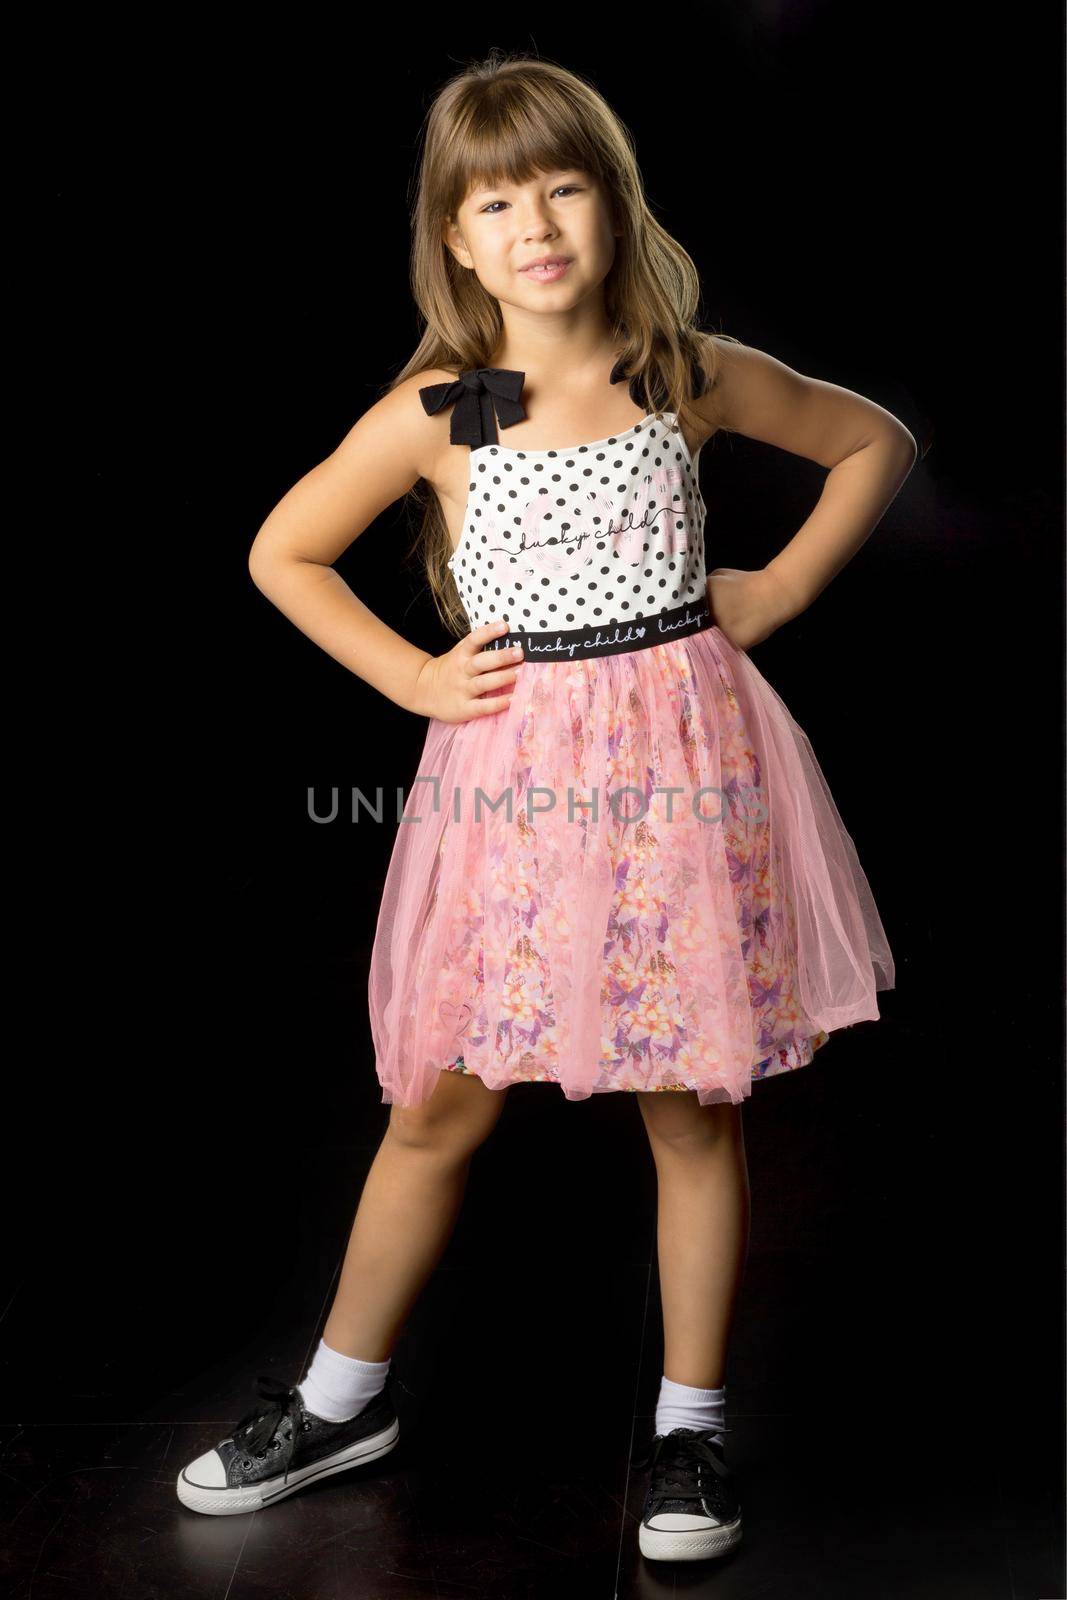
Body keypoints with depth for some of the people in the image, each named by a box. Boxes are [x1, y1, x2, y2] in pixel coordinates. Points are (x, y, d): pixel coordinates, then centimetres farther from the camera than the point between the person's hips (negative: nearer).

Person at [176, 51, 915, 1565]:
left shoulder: (692, 375, 2)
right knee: (440, 1105, 8)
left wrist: (780, 590, 4)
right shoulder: (433, 416, -1)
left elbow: (877, 440, 15)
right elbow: (281, 553, 9)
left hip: (684, 754, 1)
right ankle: (346, 1395, 29)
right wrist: (412, 677, 1)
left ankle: (691, 1423, 25)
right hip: (518, 771, 0)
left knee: (695, 1107, 7)